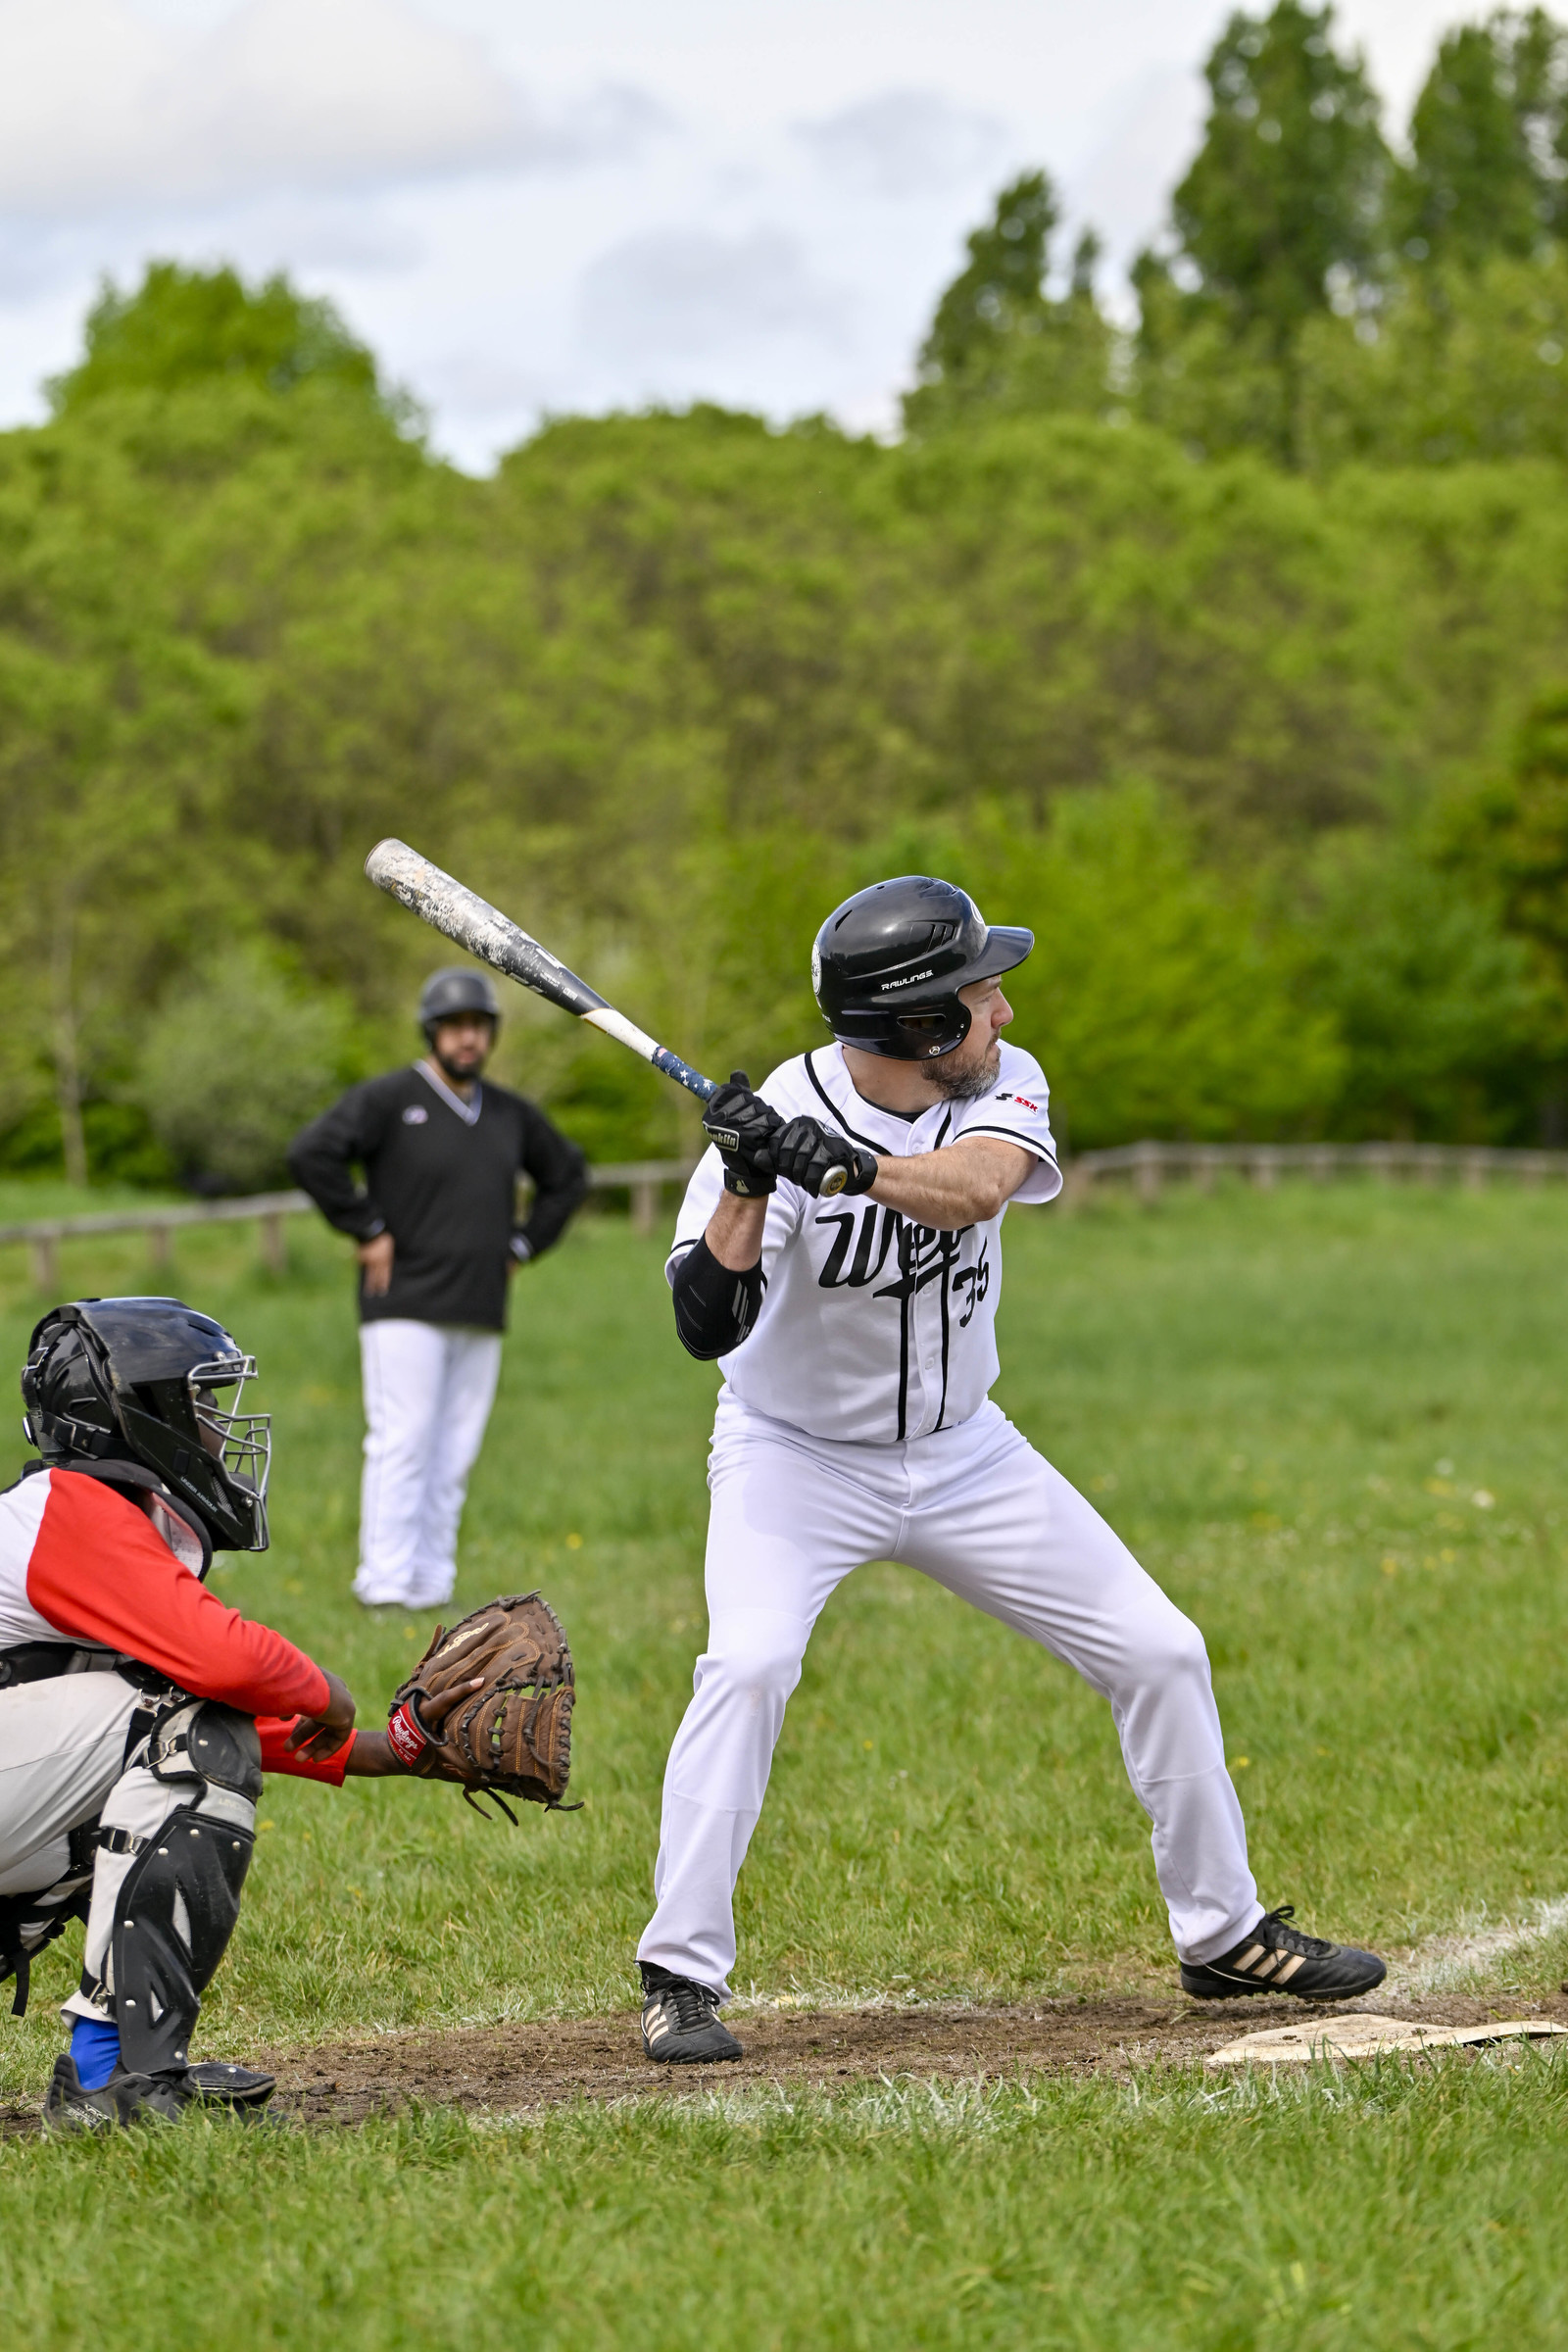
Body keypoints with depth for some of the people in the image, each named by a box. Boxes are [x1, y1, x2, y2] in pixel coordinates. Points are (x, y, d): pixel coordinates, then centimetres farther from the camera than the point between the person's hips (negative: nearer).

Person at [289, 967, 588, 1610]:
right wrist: (368, 1231, -15)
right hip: (405, 1309, -6)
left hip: (479, 1317, 6)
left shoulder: (510, 1115, 13)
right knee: (402, 1445, -11)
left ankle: (431, 1586, 10)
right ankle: (385, 1586, -10)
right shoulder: (388, 1099, -6)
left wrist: (523, 1244, 14)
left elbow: (567, 1175, 27)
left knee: (453, 1458, 5)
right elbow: (311, 1154, -17)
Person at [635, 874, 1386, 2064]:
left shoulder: (1003, 1086, -10)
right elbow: (705, 1326, -29)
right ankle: (681, 1980, -19)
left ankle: (1225, 1933, 19)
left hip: (963, 1453, 5)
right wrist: (747, 1192, -45)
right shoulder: (777, 1118, -22)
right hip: (797, 1461, -4)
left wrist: (835, 1165, -48)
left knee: (1161, 1653, 2)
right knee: (748, 1665, -28)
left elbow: (973, 1186, -33)